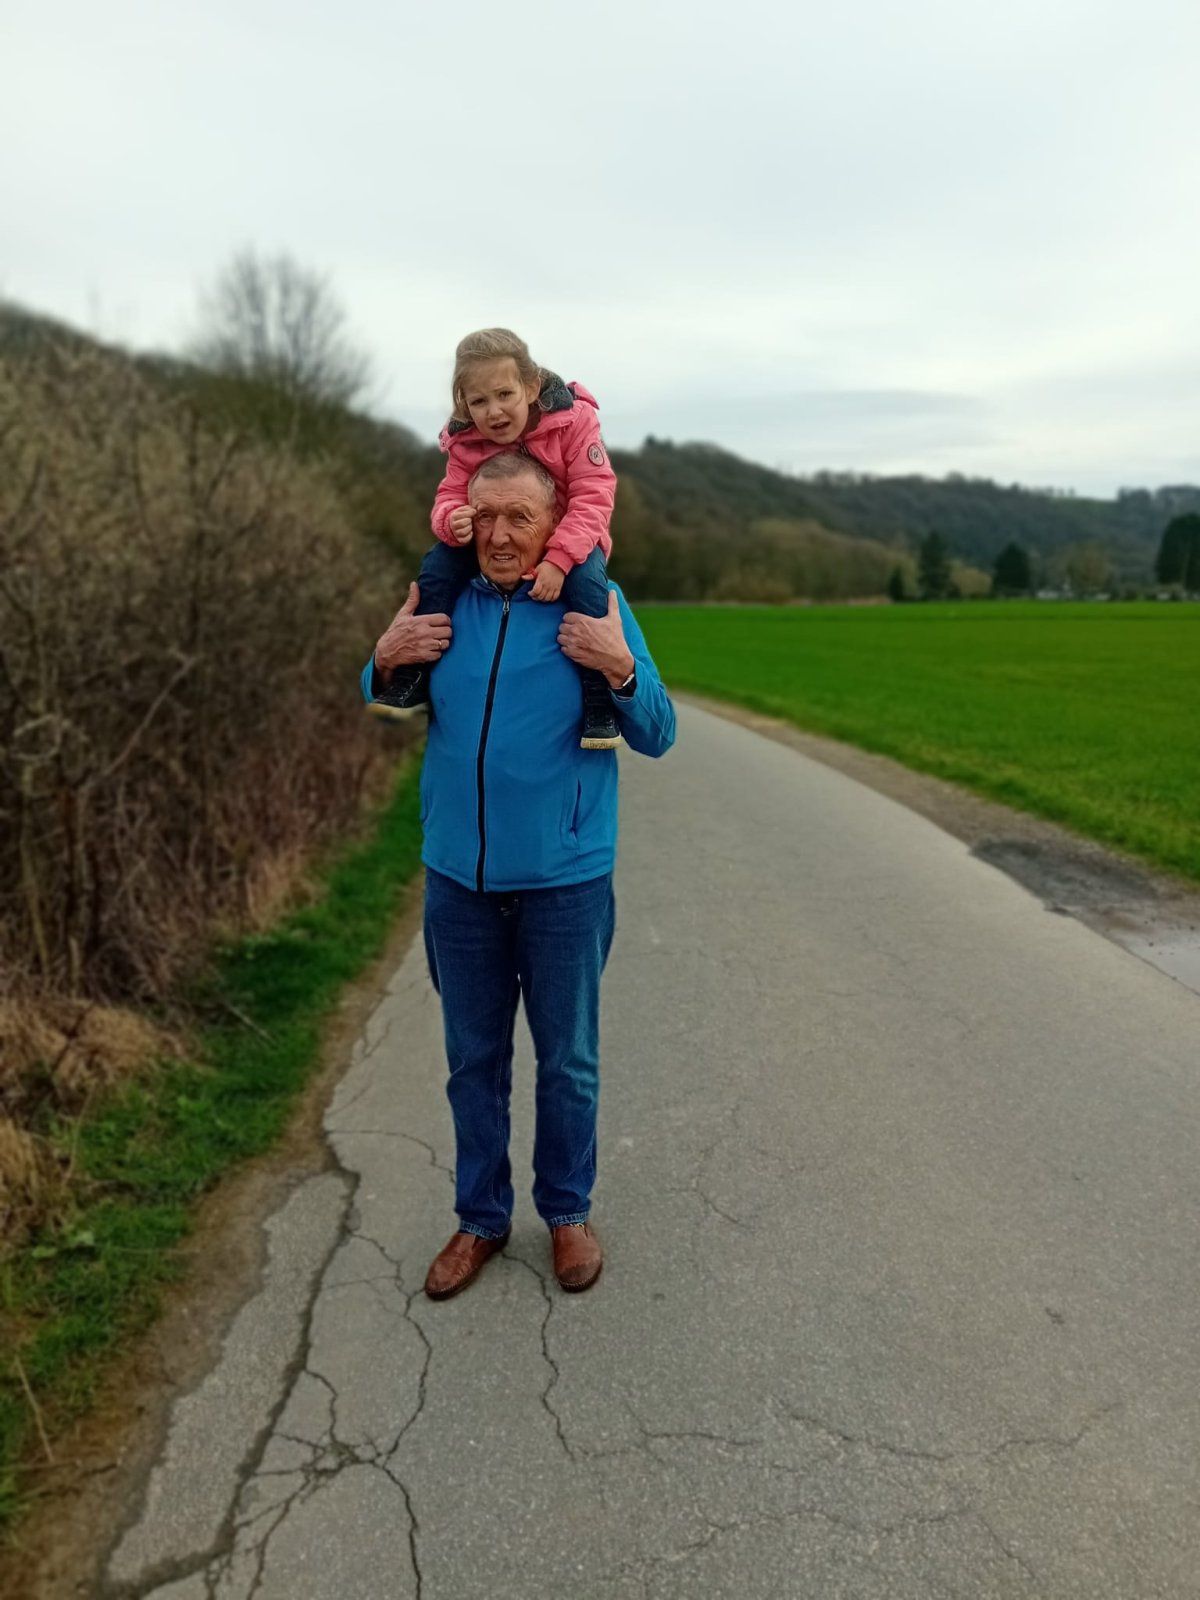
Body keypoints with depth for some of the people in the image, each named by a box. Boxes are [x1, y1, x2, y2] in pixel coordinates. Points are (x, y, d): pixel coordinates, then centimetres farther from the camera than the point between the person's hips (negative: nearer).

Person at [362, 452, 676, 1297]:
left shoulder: (596, 603, -7)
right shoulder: (445, 602, 3)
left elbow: (657, 736, -6)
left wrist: (620, 666, -23)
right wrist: (386, 660, -5)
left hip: (563, 879, -3)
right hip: (458, 876, 3)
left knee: (567, 1061, 13)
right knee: (474, 1060, 15)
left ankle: (568, 1211, 34)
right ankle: (481, 1218, 34)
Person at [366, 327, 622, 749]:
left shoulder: (573, 419, -19)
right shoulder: (464, 443, -9)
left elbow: (592, 497, -24)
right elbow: (450, 496, -8)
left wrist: (558, 559, -36)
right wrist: (452, 520, -36)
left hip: (570, 540, -3)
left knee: (585, 578, -35)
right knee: (439, 563, -16)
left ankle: (600, 698, -26)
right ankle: (413, 677, -7)